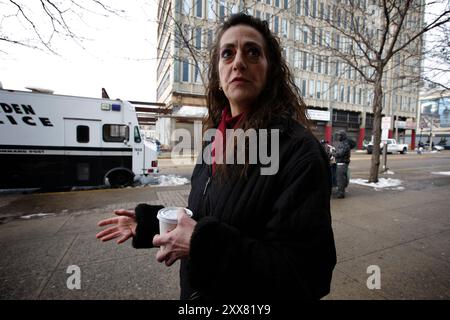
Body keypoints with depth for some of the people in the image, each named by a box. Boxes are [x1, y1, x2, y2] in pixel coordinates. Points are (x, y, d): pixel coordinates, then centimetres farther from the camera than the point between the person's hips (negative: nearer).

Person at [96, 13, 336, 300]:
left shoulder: (298, 150, -24)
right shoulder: (216, 143, -2)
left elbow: (309, 274, -25)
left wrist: (203, 243, -31)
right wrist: (147, 222, 4)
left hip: (254, 292, -5)